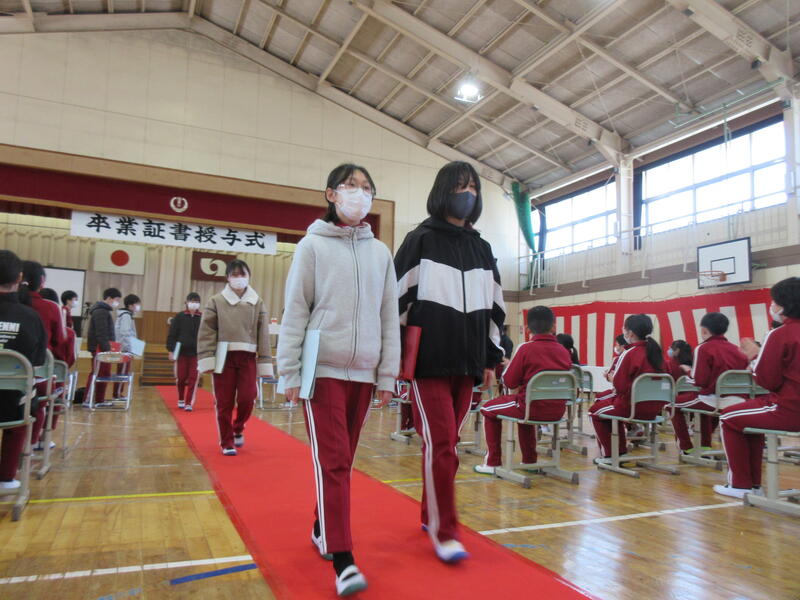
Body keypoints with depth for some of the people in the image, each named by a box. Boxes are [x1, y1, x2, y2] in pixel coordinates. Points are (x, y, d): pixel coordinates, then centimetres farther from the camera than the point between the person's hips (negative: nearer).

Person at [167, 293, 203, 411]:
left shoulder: (203, 318, 2)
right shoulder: (179, 317, 2)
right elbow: (172, 334, 1)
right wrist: (171, 350, -3)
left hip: (196, 353, 0)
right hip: (181, 352, 0)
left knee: (193, 379, -3)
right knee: (181, 378, 8)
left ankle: (189, 403, 2)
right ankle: (181, 400, 30)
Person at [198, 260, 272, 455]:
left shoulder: (257, 303, 7)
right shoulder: (216, 301, 4)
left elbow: (263, 334, 4)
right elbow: (206, 331, -1)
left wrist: (264, 362, -1)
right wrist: (207, 358, -11)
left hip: (248, 357, 1)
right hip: (223, 357, -1)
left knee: (247, 398, -4)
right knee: (224, 402, 3)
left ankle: (238, 429, 27)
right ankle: (227, 442, 17)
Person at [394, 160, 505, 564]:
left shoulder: (482, 249, 16)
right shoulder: (420, 240, 1)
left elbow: (493, 307, 18)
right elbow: (399, 299, -3)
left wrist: (491, 359, 15)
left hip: (467, 362, 5)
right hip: (428, 360, -5)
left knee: (447, 442, 10)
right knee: (439, 442, -7)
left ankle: (429, 515, 26)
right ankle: (444, 531, 4)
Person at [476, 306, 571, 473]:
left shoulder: (526, 348, -14)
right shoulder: (564, 351, 2)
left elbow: (509, 382, -9)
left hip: (534, 409, -6)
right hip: (558, 411, 6)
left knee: (488, 409, 17)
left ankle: (493, 463, 16)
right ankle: (529, 460, 39)